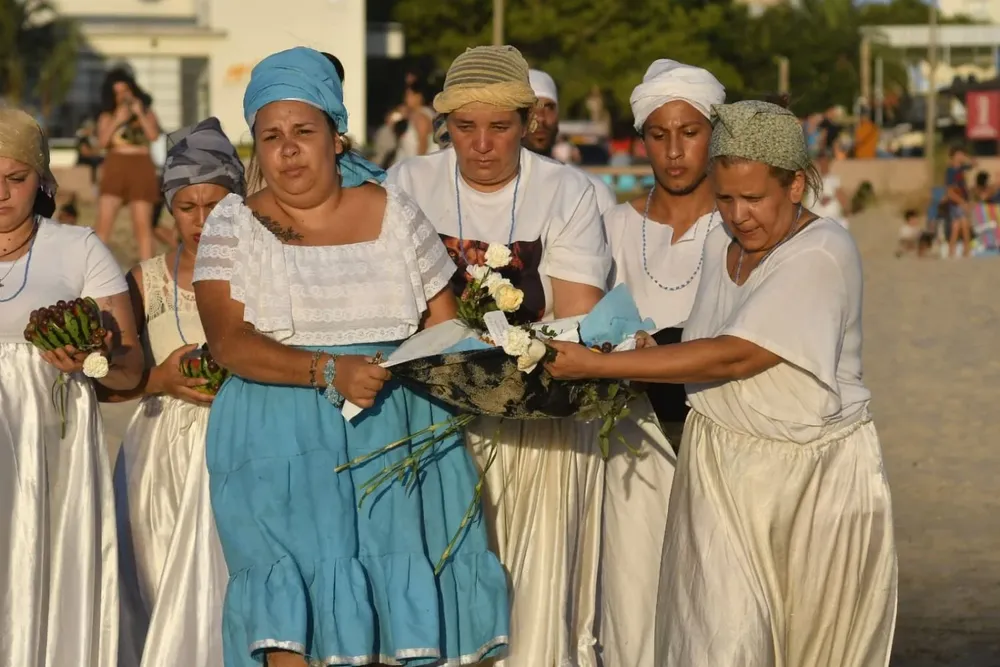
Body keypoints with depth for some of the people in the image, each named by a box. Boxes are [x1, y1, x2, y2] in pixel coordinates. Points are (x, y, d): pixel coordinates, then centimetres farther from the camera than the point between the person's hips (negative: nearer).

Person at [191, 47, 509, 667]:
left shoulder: (394, 213, 9)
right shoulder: (233, 225, 3)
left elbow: (446, 324, 12)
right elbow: (228, 340, -10)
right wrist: (329, 371, -22)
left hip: (395, 430, 2)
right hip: (281, 440, -2)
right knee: (293, 602, -18)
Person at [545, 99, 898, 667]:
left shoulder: (823, 254, -17)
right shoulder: (719, 242, 5)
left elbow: (731, 358, -23)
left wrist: (597, 366, -21)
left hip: (815, 479, -4)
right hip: (722, 470, 4)